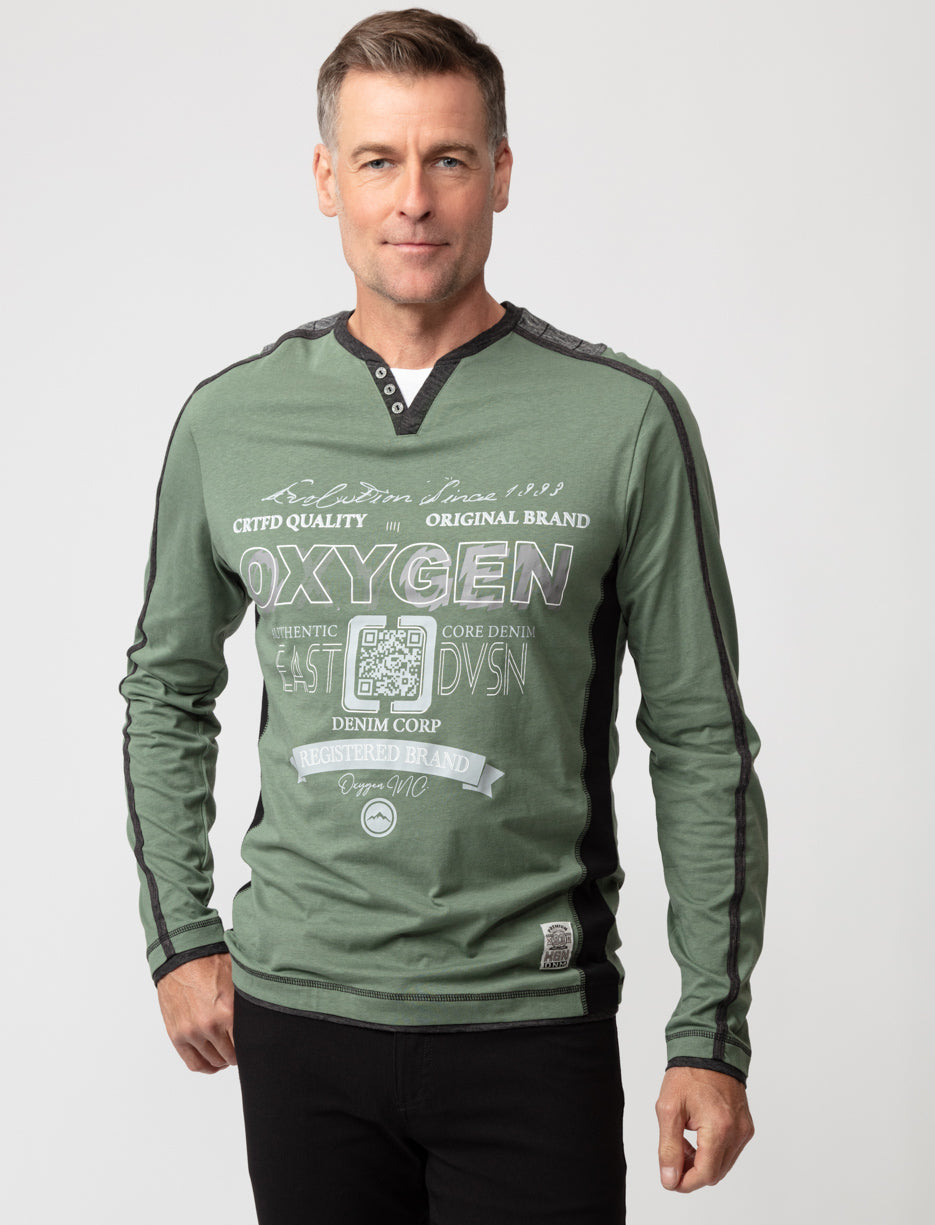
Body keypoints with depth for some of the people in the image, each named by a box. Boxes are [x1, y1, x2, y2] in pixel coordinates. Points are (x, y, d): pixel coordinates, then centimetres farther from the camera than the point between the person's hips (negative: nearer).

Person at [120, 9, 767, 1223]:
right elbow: (167, 686, 16)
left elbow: (701, 738, -2)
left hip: (531, 1022, -2)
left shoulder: (624, 420, -5)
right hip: (297, 1013, 2)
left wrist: (711, 1035, -3)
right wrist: (181, 939, 10)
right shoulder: (230, 420, 3)